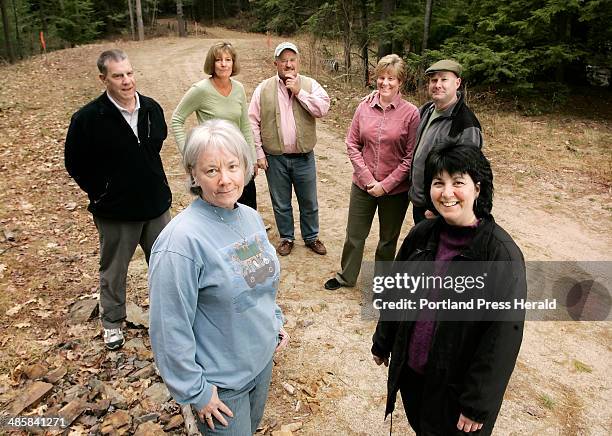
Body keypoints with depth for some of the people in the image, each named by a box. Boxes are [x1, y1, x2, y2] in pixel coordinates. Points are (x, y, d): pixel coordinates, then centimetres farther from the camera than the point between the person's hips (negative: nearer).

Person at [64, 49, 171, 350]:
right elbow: (75, 164, -5)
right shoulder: (88, 118, -16)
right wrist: (102, 195, -4)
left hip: (156, 204, 4)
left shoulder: (152, 108, -3)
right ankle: (112, 322, 36)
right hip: (115, 212, -3)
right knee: (113, 270, 15)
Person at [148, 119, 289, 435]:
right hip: (221, 382, -7)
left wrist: (276, 320, 10)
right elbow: (170, 328, -23)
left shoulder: (251, 217, -4)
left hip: (263, 360, 7)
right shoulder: (182, 239, -28)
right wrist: (195, 391, -17)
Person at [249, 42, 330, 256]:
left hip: (304, 156, 0)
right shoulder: (263, 89, -1)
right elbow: (253, 123, -1)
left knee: (309, 202, 13)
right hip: (275, 158, 0)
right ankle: (286, 238, 33)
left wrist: (299, 91, -17)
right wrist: (259, 153, -6)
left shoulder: (310, 85, 1)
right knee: (281, 203, 13)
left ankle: (311, 237, 33)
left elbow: (323, 109, -15)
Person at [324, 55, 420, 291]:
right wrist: (368, 178, -10)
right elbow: (352, 144, -1)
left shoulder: (411, 113, -11)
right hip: (363, 184, 2)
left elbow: (411, 157, -10)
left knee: (388, 239, 17)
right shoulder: (364, 107, -3)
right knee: (354, 235, 15)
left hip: (395, 189, -2)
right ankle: (346, 276, 38)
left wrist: (386, 184, -14)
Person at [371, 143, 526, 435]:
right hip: (409, 370, 4)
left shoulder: (502, 254, -23)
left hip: (455, 385, -4)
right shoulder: (422, 234, -8)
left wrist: (477, 405, -15)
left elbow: (503, 335, -19)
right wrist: (382, 342, 13)